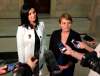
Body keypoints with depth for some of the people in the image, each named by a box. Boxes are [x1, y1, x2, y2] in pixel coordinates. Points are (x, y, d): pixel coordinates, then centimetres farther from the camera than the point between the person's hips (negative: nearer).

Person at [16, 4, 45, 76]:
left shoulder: (41, 25, -3)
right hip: (27, 61, -4)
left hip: (39, 60, 4)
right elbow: (20, 48, -14)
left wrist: (42, 57, 4)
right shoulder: (21, 29, -18)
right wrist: (22, 65, -10)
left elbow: (43, 42, 4)